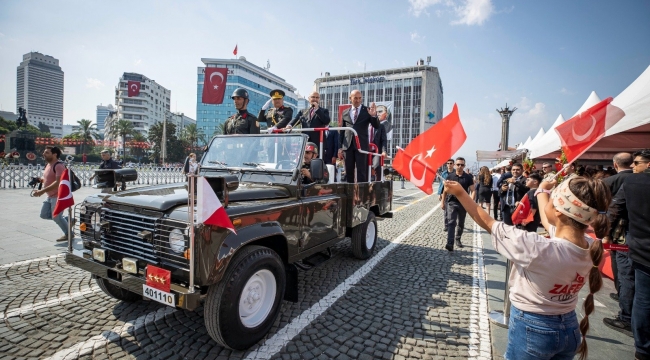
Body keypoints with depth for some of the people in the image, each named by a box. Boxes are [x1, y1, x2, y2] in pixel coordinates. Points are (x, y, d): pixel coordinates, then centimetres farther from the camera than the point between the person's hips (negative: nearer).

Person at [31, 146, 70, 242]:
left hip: (58, 196, -10)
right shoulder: (48, 164, 11)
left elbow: (58, 182, -29)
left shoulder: (59, 165, -20)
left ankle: (68, 234, 15)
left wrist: (42, 191, -30)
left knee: (56, 217, -2)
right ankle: (68, 220, 22)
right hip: (50, 196, 10)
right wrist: (41, 180, 7)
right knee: (44, 215, 13)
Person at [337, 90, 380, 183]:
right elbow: (341, 130, 13)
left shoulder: (367, 111, 5)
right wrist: (340, 147, 8)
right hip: (348, 145, 3)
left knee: (361, 170, -3)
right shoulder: (345, 112, 12)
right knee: (349, 171, 8)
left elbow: (377, 126, -3)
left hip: (361, 145, -3)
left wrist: (374, 116, -22)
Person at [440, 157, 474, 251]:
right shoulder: (450, 176, 0)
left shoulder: (468, 177, 0)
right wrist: (443, 202, 8)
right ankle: (450, 244, -19)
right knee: (451, 223, -12)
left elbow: (473, 191, -3)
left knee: (461, 224, 15)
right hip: (452, 202, -1)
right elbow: (445, 190, 7)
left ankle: (458, 239, 36)